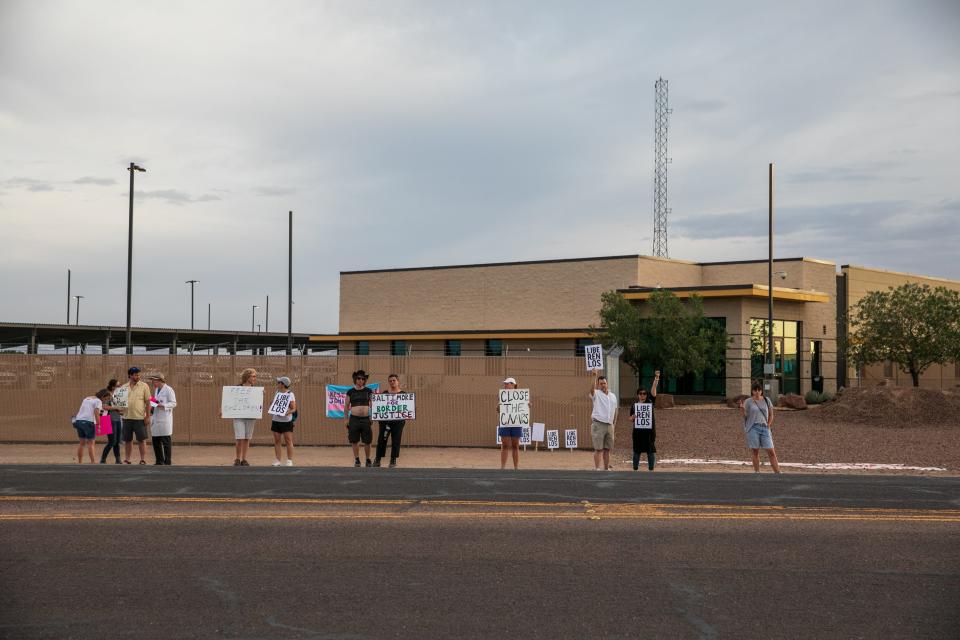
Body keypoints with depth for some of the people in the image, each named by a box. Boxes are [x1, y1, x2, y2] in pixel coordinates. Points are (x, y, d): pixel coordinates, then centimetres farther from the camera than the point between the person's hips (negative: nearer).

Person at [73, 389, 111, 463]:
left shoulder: (87, 398, 22)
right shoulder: (98, 401, -3)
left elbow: (82, 410, 17)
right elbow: (96, 413, -15)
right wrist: (98, 424, -14)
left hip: (79, 420, 7)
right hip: (88, 421, -7)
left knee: (82, 442, 14)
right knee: (90, 443, -1)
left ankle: (79, 462, 16)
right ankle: (92, 462, -4)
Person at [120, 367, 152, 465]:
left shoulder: (144, 386, 0)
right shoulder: (124, 387, 10)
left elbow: (148, 402, -2)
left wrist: (148, 416, -8)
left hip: (140, 418, -3)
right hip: (127, 417, 3)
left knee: (141, 440, -1)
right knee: (127, 440, 9)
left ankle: (142, 460, 6)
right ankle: (127, 460, 16)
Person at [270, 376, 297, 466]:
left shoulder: (290, 394, -6)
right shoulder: (277, 392, 10)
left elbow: (293, 408, -8)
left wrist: (288, 413, -26)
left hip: (286, 421, -6)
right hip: (276, 420, 6)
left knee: (288, 441, -3)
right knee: (276, 441, 5)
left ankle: (290, 461, 1)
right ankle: (277, 461, 10)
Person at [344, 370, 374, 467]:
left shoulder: (369, 391, 5)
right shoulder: (350, 392, 6)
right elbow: (346, 407, 11)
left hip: (366, 419, 0)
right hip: (354, 418, 0)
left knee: (367, 441, 2)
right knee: (354, 441, 4)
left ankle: (368, 460, 15)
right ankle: (357, 460, 15)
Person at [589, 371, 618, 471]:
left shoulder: (613, 396, 15)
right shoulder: (596, 394, -1)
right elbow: (592, 388, -24)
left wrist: (614, 423, 15)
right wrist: (595, 376, -34)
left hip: (609, 425, 5)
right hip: (598, 424, -5)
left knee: (607, 449, 9)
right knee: (598, 449, -6)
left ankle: (607, 468, 16)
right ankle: (597, 469, -5)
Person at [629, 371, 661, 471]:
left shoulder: (650, 402, 4)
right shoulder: (634, 405, 6)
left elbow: (653, 391, -9)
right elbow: (631, 419, 10)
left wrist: (656, 380, -21)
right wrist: (633, 417, -14)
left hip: (650, 430, -1)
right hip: (638, 430, 1)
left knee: (651, 450, 0)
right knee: (637, 451, 6)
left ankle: (651, 468, 5)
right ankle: (635, 468, 15)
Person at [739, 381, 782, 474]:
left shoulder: (766, 400, 8)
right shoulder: (748, 402, 1)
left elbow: (771, 414, 16)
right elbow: (744, 416, 0)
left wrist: (768, 424, 5)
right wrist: (742, 408, -18)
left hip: (764, 428, 2)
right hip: (753, 428, -2)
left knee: (771, 452, -2)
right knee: (755, 452, 1)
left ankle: (778, 473, -1)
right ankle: (756, 472, 9)